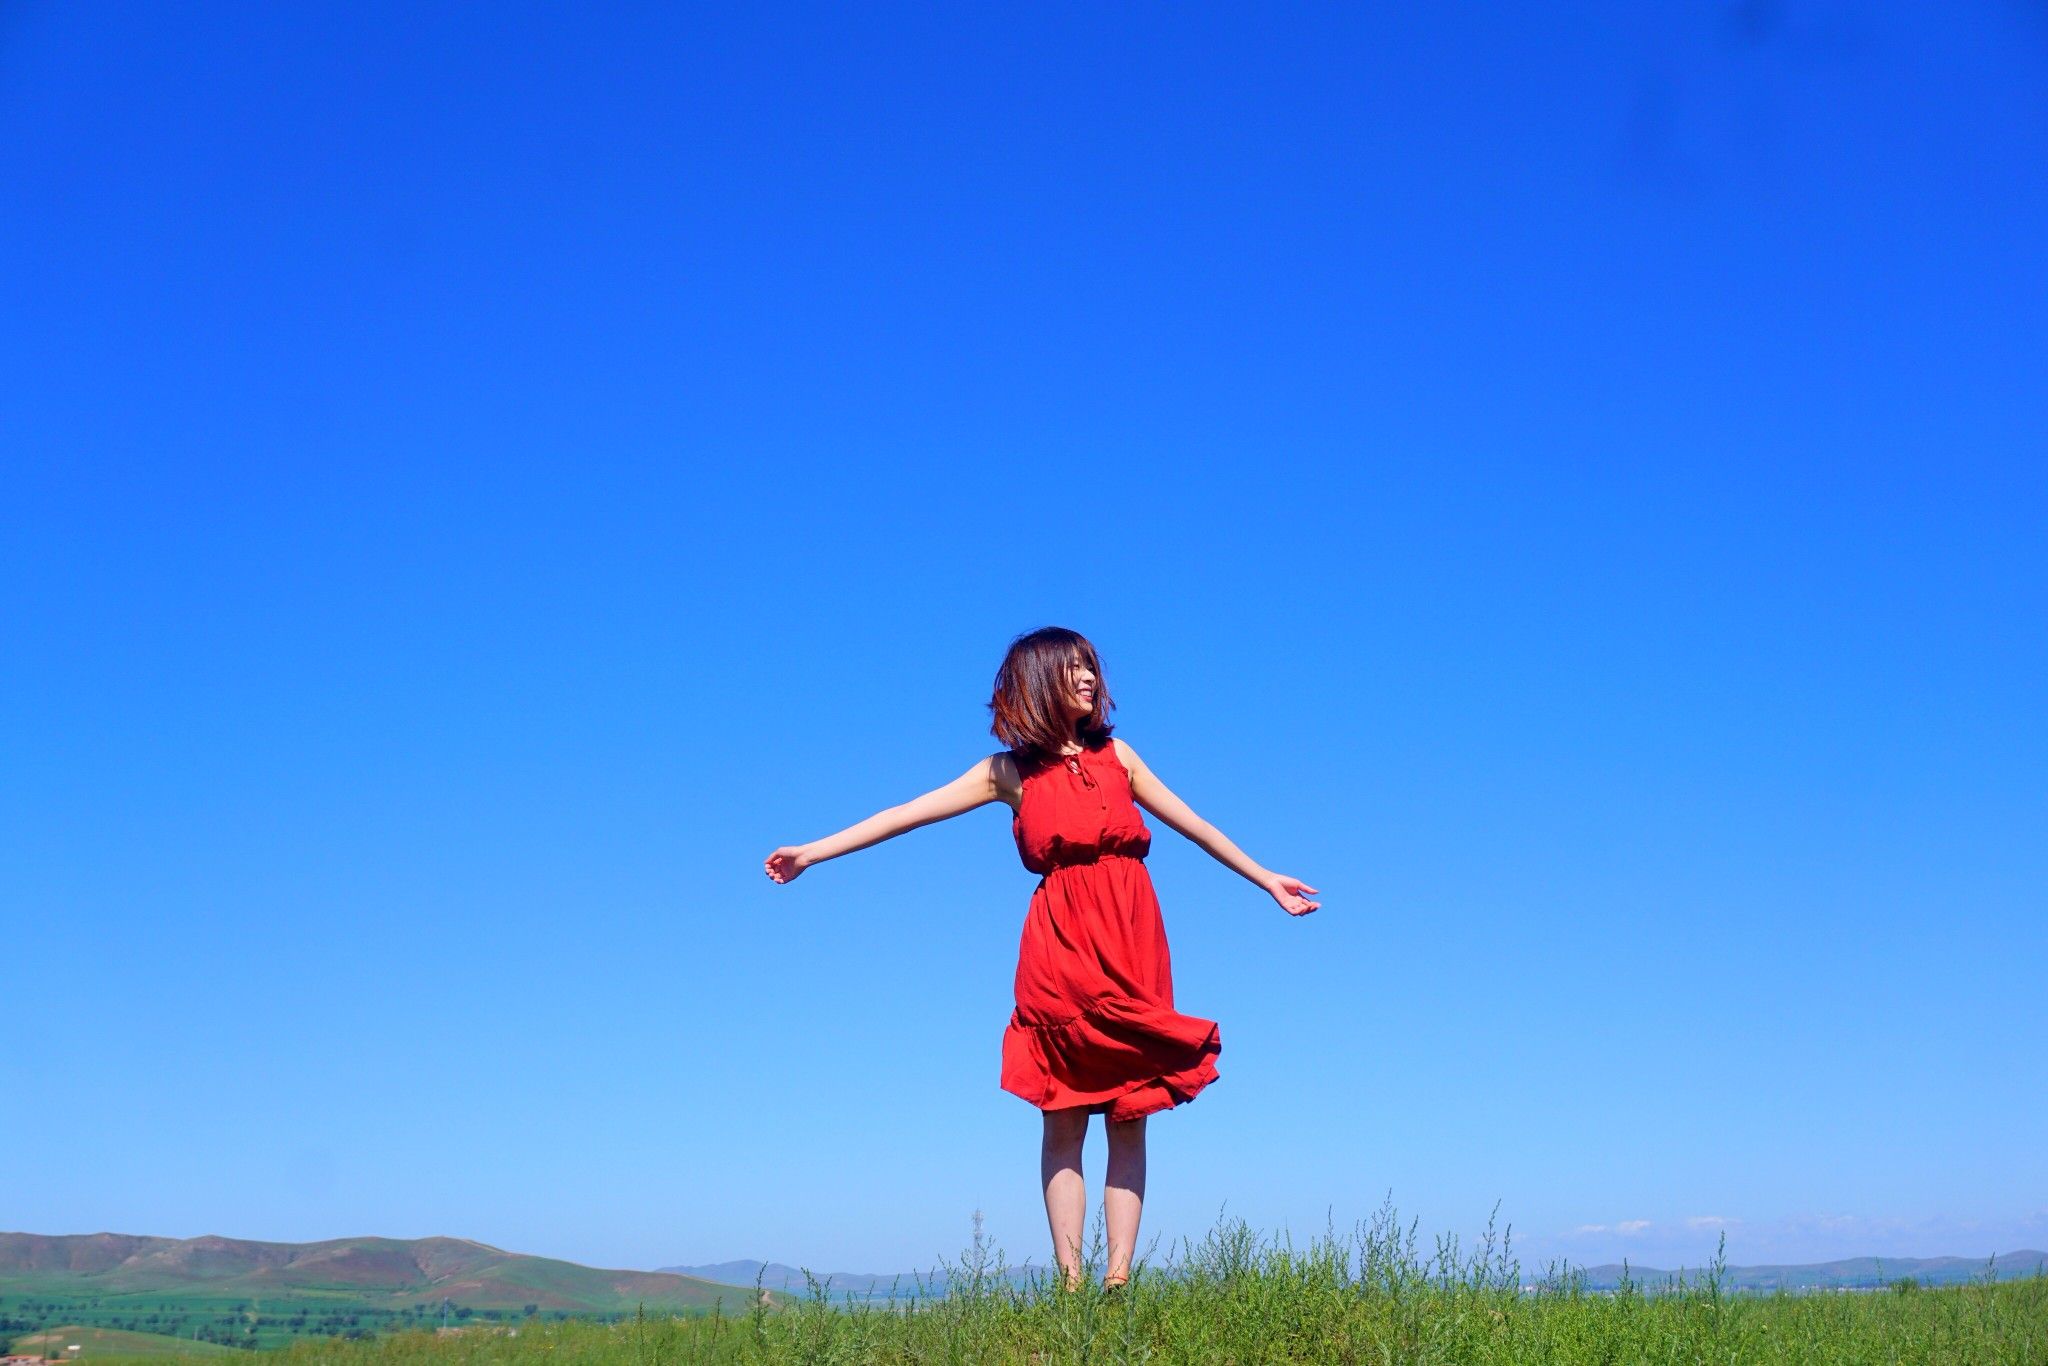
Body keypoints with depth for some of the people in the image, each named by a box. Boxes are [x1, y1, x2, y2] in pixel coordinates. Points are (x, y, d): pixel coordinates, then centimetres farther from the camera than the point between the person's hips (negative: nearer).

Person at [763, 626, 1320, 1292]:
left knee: (1129, 1116, 0)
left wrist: (1266, 879, 26)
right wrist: (814, 851, -1)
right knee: (1064, 1119, -1)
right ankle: (1069, 1277, 2)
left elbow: (1193, 824, 23)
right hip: (1061, 944, -2)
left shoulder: (1116, 755, 14)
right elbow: (907, 814, 5)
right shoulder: (1012, 773, 8)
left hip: (1133, 940, 2)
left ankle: (1119, 1275, 2)